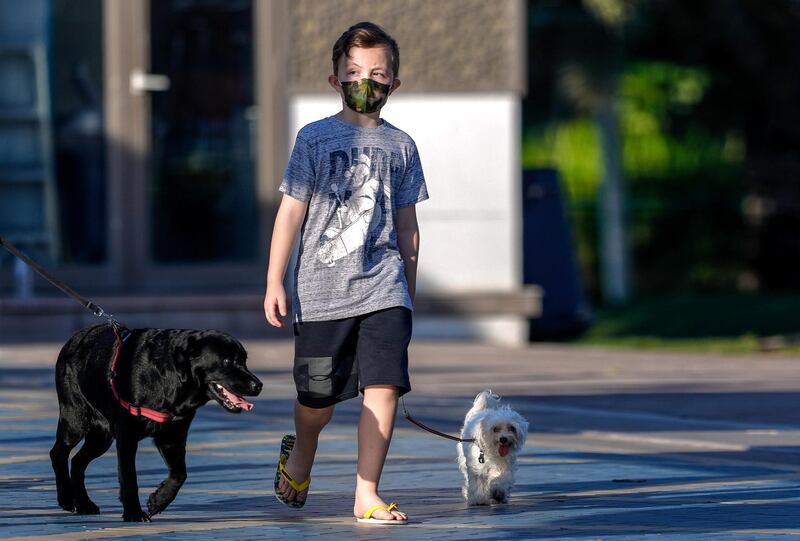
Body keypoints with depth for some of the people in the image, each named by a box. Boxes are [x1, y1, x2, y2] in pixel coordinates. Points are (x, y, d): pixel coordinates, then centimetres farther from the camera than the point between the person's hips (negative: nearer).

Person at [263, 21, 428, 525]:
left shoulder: (400, 146, 10)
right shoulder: (315, 139, 3)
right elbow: (291, 211, 1)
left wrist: (408, 290, 17)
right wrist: (274, 282, -4)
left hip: (383, 289, 1)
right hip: (321, 289, -1)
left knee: (384, 387, -12)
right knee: (319, 395, 6)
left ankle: (367, 493, -4)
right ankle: (300, 454, 39)